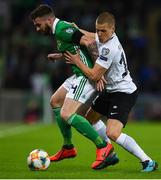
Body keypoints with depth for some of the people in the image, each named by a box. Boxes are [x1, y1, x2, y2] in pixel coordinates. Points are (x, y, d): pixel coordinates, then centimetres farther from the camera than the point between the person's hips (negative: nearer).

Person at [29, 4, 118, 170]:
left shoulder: (62, 29, -16)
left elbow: (88, 42, -25)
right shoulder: (61, 29, 16)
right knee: (55, 101, 23)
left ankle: (103, 147, -13)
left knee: (66, 114, -17)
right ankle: (68, 148, 29)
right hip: (79, 75, 11)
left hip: (86, 75, -11)